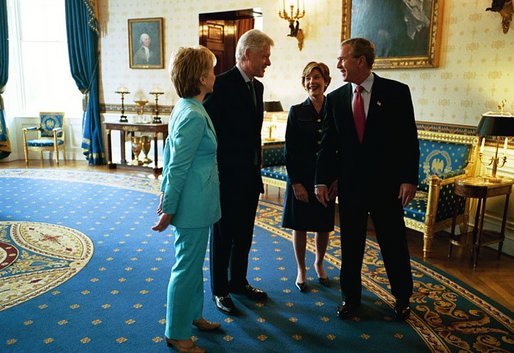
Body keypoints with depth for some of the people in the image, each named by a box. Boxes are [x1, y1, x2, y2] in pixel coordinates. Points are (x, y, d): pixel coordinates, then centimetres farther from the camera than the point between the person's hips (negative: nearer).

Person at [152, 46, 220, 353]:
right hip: (194, 205, -10)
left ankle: (192, 315, 42)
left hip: (193, 203, 10)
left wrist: (166, 195, 18)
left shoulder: (184, 108, 8)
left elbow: (169, 156, 13)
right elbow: (178, 166, -20)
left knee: (193, 263, 23)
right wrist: (169, 209, -14)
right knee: (188, 267, 5)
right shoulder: (194, 115, -22)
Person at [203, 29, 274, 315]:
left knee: (244, 234, 18)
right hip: (227, 176, -7)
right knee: (223, 235, 8)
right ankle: (220, 290, 25)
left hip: (250, 176, 8)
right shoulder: (222, 85, -15)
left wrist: (257, 169, 14)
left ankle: (239, 281, 36)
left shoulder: (257, 86, 10)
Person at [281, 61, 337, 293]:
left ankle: (319, 264, 38)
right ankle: (301, 270, 27)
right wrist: (296, 183, -11)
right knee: (300, 225, 8)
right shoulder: (296, 111, -4)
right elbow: (289, 151, -5)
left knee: (324, 226, 13)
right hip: (301, 178, -1)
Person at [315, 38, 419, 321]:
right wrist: (321, 180, 1)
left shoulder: (396, 92, -5)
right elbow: (327, 143, 5)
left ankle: (402, 297, 33)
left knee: (394, 244, 11)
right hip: (350, 185, 2)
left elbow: (409, 139, -5)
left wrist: (409, 179, -10)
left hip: (387, 184, -2)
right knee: (350, 245, 12)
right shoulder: (335, 98, 3)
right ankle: (350, 297, 30)